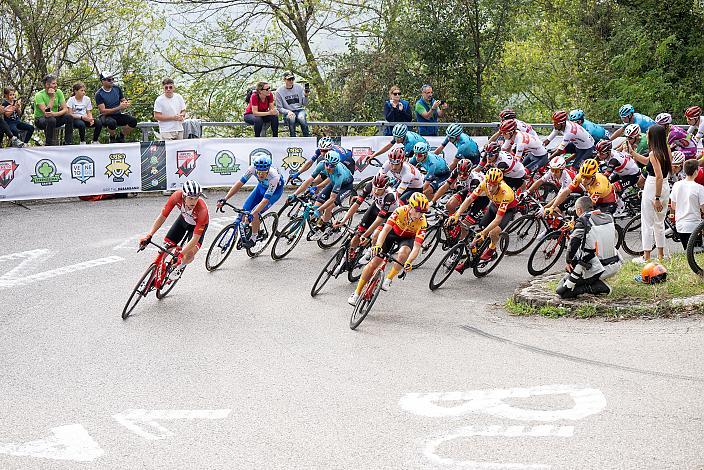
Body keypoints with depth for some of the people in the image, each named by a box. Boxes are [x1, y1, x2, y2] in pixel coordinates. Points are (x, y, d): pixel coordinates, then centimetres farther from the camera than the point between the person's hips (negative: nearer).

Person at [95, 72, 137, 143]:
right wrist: (118, 108, -26)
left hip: (118, 115, 5)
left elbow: (124, 101, 11)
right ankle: (112, 138, -7)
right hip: (106, 116, -5)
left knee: (133, 120, -22)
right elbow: (103, 111, -17)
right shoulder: (99, 94, -11)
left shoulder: (117, 89, 4)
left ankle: (120, 137, 1)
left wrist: (126, 104, -16)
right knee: (112, 122, -39)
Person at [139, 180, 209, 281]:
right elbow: (162, 217, -24)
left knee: (189, 255, -22)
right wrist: (148, 236, -32)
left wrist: (180, 255, -46)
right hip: (184, 219, 3)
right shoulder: (177, 196, -35)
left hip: (198, 225, -3)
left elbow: (195, 238, -39)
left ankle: (181, 266, 13)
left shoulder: (202, 209, -42)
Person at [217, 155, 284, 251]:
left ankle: (254, 238, -5)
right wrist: (225, 199, -38)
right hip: (261, 186, 5)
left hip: (275, 190, -5)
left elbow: (265, 200, -43)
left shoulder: (274, 177, -41)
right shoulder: (253, 168, -31)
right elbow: (240, 183, -29)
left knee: (255, 213, -23)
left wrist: (252, 213, -55)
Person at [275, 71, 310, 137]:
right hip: (287, 113, -2)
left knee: (301, 117, -34)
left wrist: (306, 96, -13)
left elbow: (305, 104, 8)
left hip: (299, 110, 2)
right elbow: (279, 108, -1)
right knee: (291, 118, -37)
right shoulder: (279, 91, -3)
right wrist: (288, 112, -20)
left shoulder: (299, 87, 3)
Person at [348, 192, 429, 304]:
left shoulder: (422, 222, -31)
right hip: (393, 233, 0)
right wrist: (378, 245, -56)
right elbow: (386, 229, -39)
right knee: (374, 262, -8)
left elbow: (416, 247, -36)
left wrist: (409, 262, -54)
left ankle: (388, 280, -16)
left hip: (408, 238, 0)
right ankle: (357, 293, 5)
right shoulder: (401, 211, -32)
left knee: (404, 252, -36)